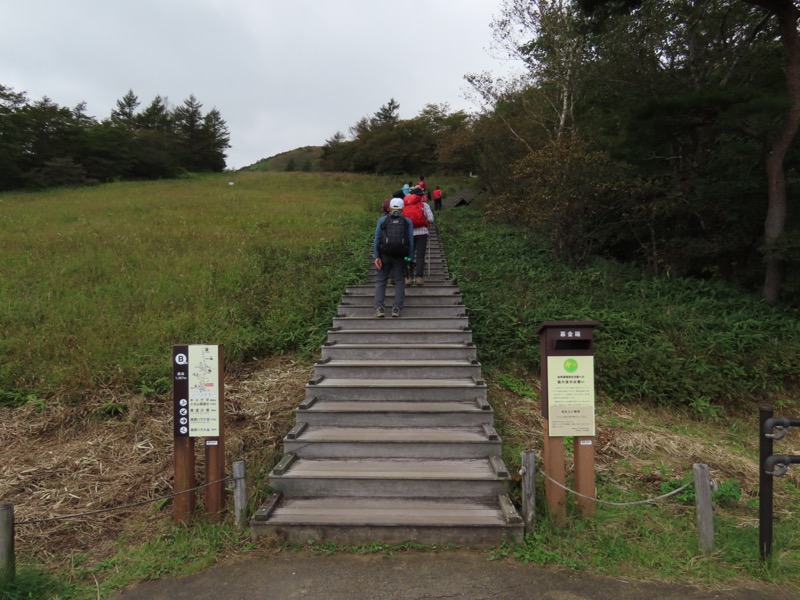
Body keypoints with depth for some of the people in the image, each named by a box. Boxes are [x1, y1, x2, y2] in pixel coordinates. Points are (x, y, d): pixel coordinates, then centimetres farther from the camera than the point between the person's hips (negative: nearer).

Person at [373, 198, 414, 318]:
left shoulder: (382, 220, 1)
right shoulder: (408, 221, 2)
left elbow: (377, 239, -7)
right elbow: (411, 241, -4)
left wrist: (377, 257, -9)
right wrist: (410, 258, -1)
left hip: (384, 255, 0)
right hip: (400, 257, 0)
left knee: (380, 281, 8)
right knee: (399, 282, 10)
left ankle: (379, 308, -6)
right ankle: (397, 308, -2)